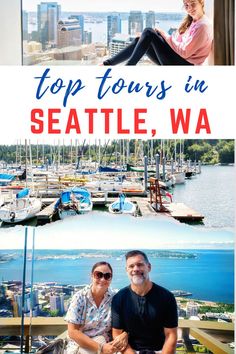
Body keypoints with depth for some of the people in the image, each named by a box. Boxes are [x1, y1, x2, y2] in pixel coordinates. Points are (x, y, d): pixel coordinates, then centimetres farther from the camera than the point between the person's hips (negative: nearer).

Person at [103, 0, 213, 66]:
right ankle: (107, 64, -6)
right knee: (139, 40, 0)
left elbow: (184, 52, -18)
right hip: (176, 59, 9)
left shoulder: (203, 26, -12)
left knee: (148, 33, -17)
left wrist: (166, 36, -8)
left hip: (182, 66, -9)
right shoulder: (191, 22, 17)